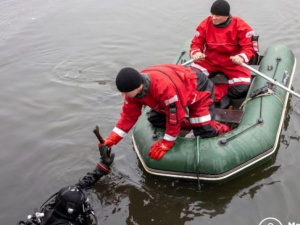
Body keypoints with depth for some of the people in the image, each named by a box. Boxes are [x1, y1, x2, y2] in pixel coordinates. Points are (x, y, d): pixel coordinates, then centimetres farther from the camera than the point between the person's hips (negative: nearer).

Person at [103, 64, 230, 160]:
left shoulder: (165, 86, -46)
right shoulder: (134, 87, -21)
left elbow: (174, 116, -33)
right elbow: (128, 116, -10)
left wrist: (166, 144, -22)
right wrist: (111, 140, -16)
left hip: (199, 89, -7)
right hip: (180, 91, 7)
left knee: (205, 132, -15)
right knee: (155, 120, 0)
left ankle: (222, 130, 18)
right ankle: (186, 123, 18)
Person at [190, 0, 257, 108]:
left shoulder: (240, 26, -16)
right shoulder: (205, 24, -9)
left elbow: (249, 47, -14)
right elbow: (196, 44, -4)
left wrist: (242, 57, -37)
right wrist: (196, 53, -29)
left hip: (233, 63, -2)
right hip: (210, 61, 2)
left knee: (242, 89, -25)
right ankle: (220, 96, -23)